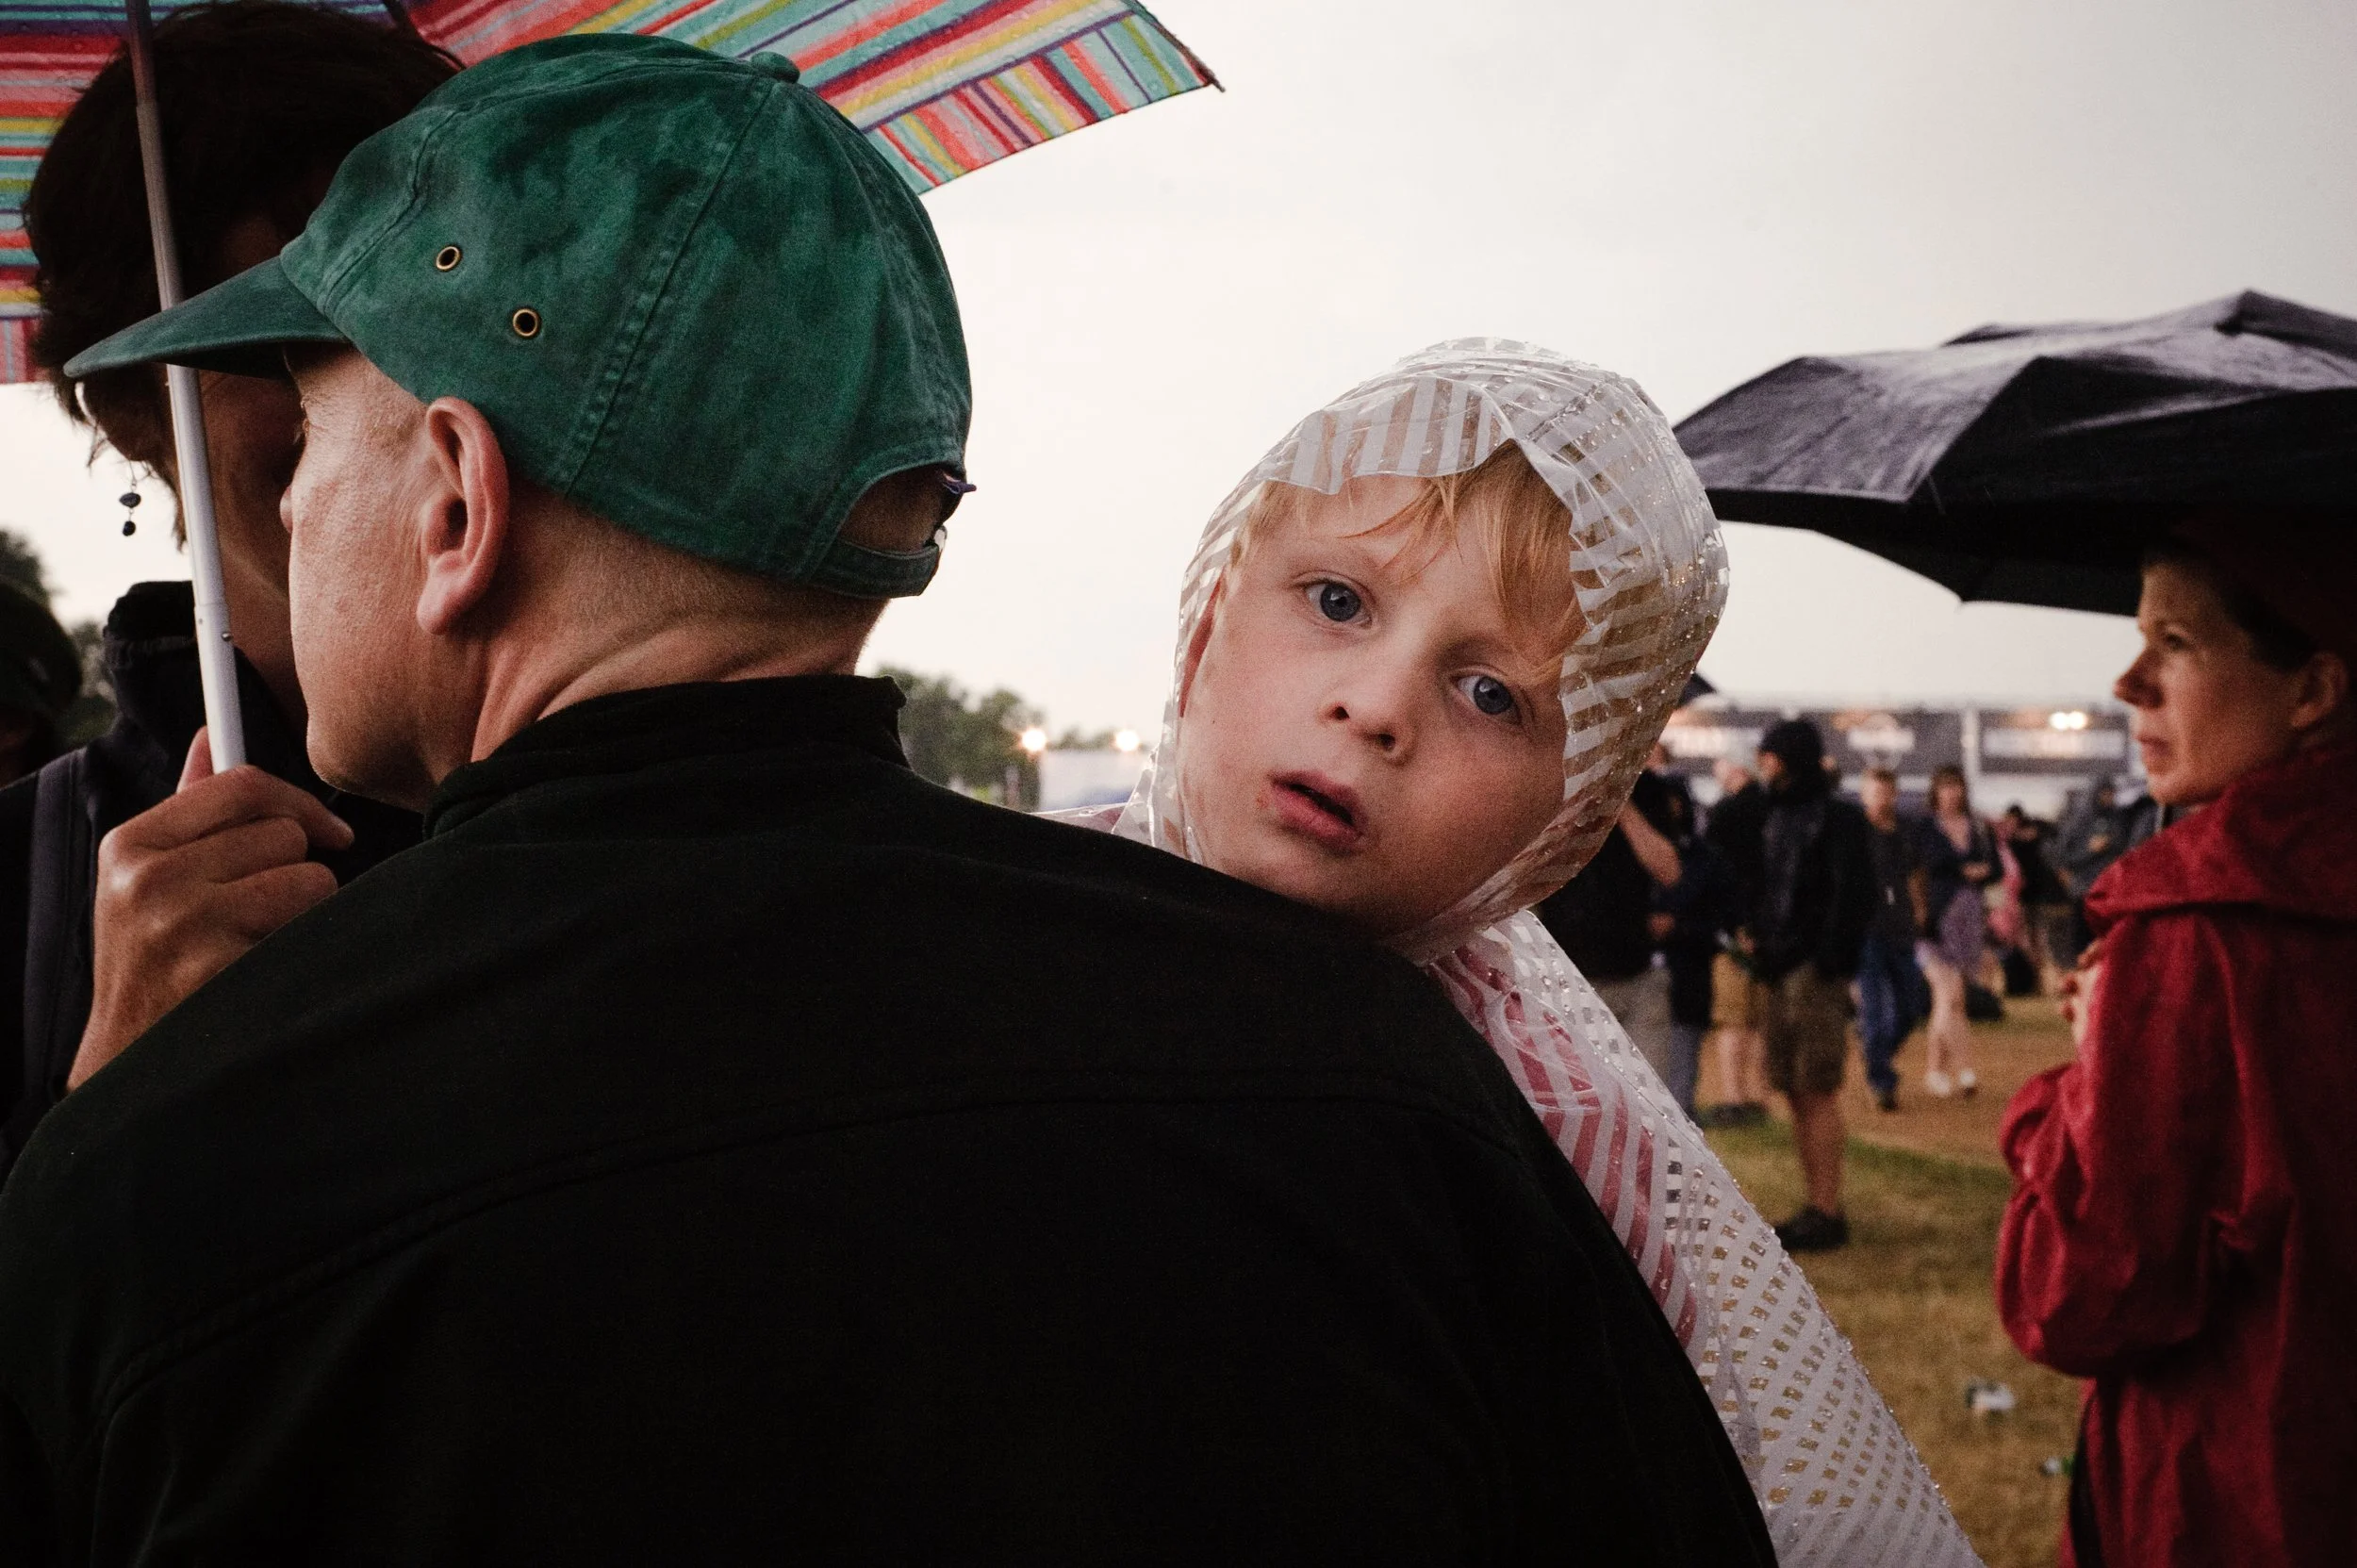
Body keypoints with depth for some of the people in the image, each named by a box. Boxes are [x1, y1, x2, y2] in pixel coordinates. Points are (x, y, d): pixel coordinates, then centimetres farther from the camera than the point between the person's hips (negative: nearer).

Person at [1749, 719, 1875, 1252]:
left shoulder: (1838, 818, -7)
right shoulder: (1777, 818, 17)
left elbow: (1853, 895, -14)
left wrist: (1831, 960, -18)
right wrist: (1758, 939, 9)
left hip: (1816, 973, -8)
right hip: (1779, 970, 8)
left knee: (1817, 1092, -7)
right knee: (1796, 1094, 9)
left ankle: (1826, 1213, -4)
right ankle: (1815, 1206, 15)